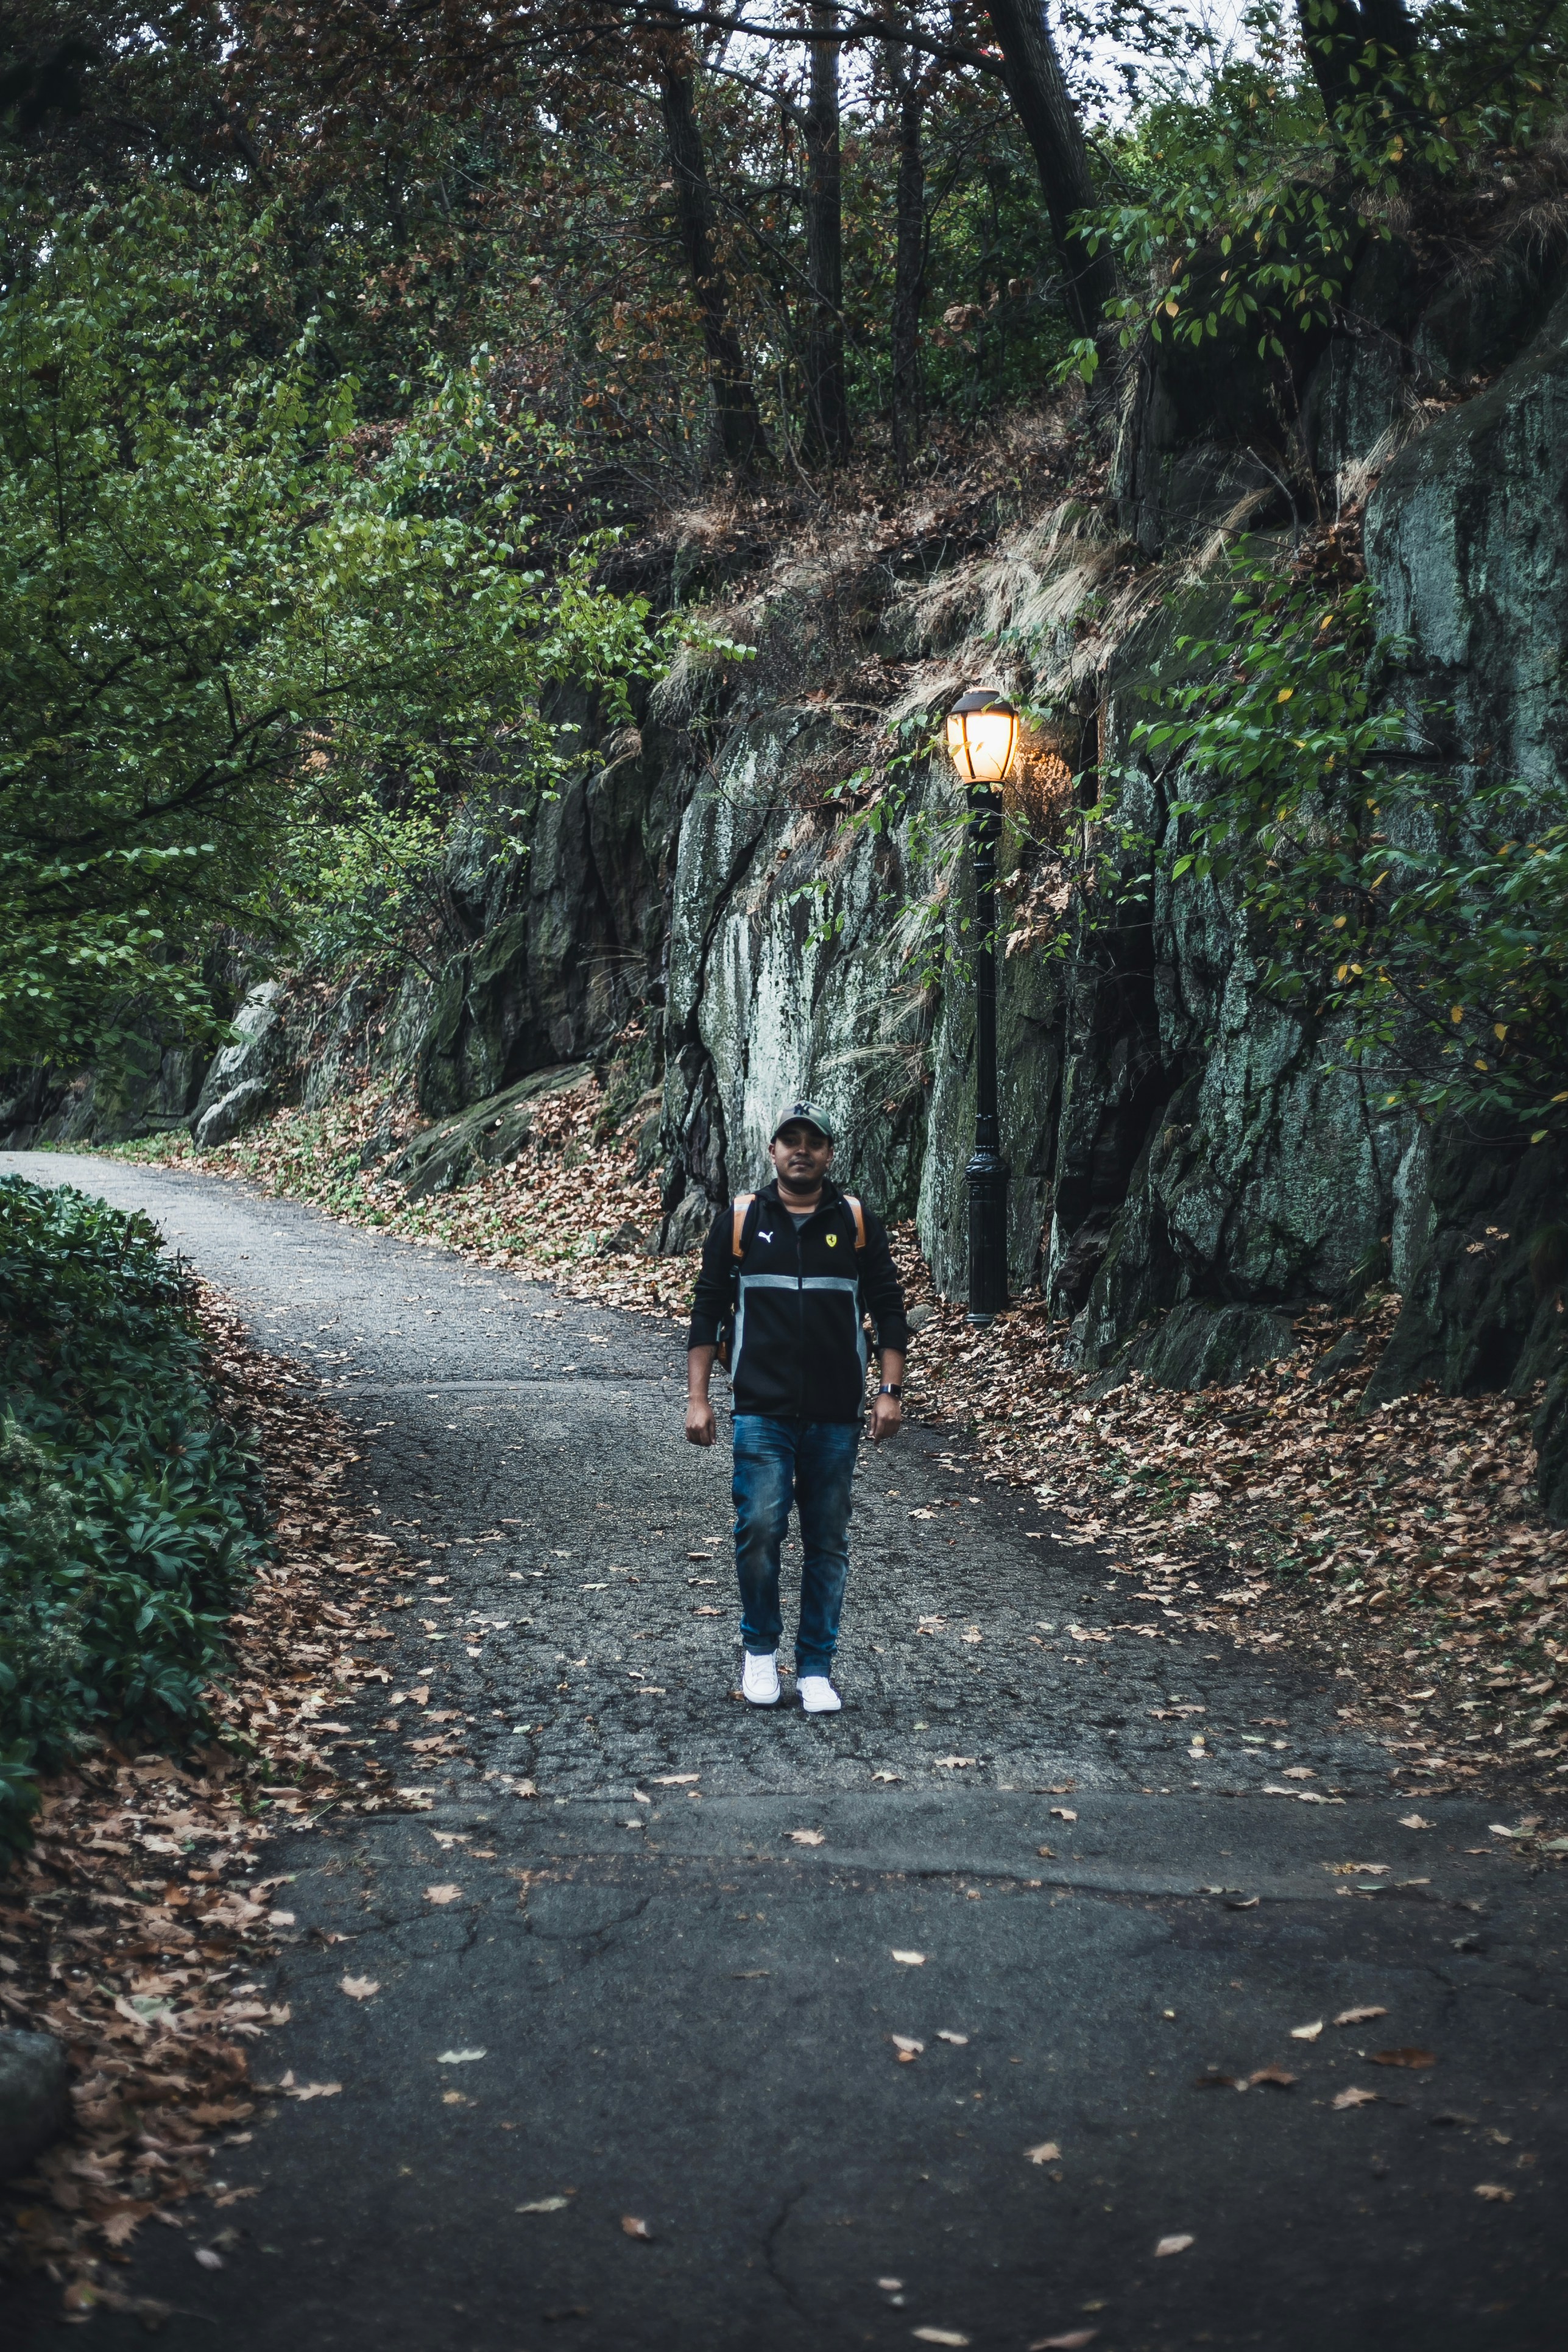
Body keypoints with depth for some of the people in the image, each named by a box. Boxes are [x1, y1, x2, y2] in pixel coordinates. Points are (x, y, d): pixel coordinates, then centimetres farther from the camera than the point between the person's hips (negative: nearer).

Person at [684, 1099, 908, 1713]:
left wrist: (891, 1392, 0)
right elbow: (707, 1311, 7)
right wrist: (697, 1398, 2)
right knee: (760, 1527, -13)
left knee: (828, 1545, 5)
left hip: (836, 1417, 1)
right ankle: (759, 1648, 8)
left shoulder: (857, 1223, 7)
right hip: (763, 1413, -1)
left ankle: (816, 1669, 15)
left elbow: (888, 1310, 9)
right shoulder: (738, 1221, 5)